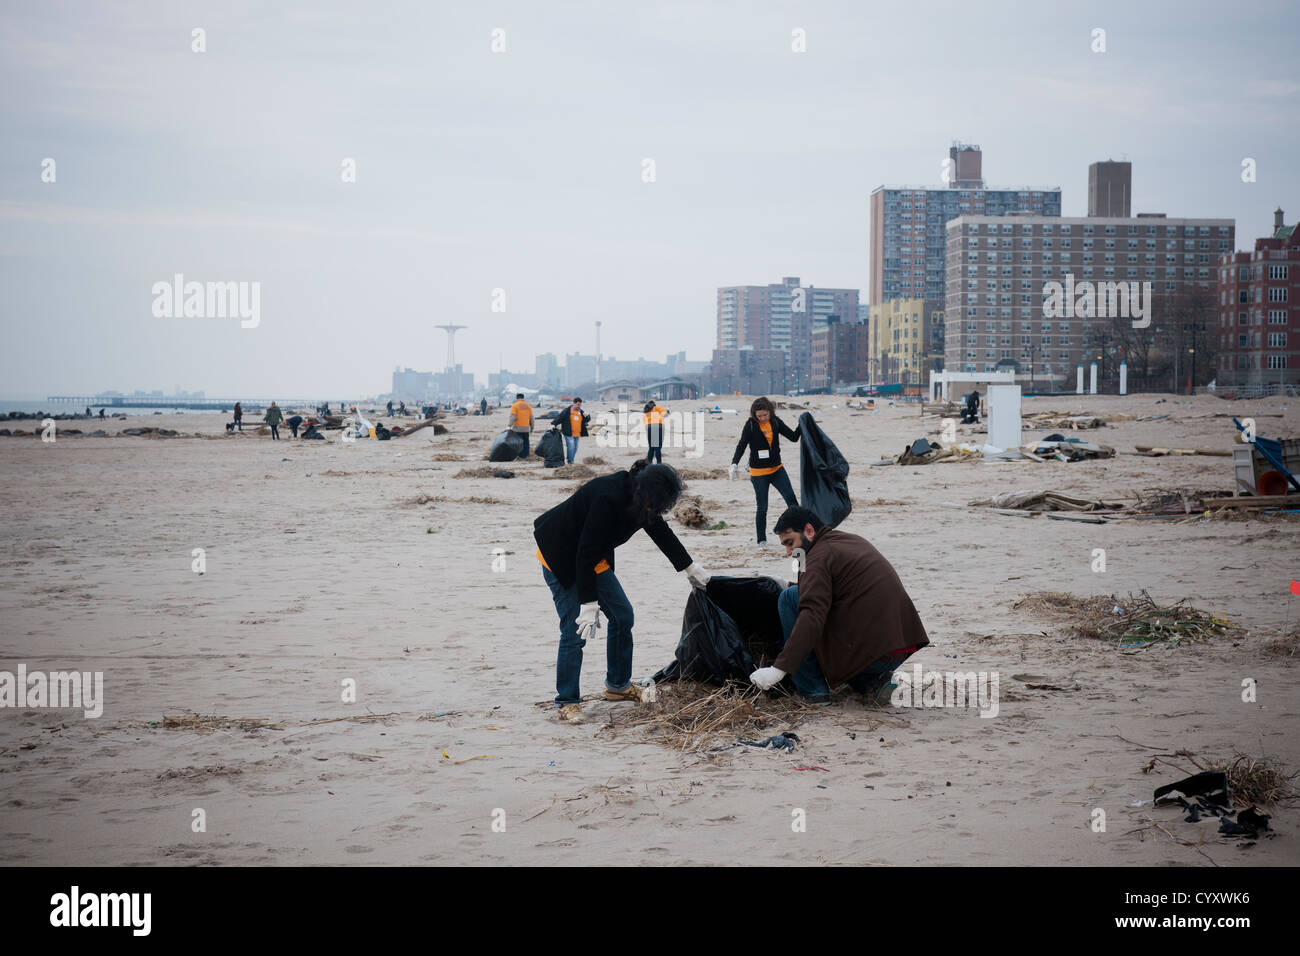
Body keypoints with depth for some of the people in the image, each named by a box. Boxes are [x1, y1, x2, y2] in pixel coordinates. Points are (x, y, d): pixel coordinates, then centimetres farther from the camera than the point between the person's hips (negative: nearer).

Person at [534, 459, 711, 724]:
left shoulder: (638, 497, -8)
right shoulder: (608, 499, -35)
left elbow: (661, 532, 12)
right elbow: (585, 555, -33)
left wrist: (689, 567, 23)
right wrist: (589, 603, -32)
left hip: (594, 558, 9)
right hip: (559, 557, -9)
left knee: (622, 615, 8)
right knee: (575, 630, -12)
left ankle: (618, 685, 22)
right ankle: (566, 702, -2)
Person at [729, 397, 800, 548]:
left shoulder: (775, 422, 1)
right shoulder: (750, 425, -10)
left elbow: (793, 437, 5)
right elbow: (742, 445, -17)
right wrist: (735, 463, -30)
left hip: (777, 469, 4)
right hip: (758, 472, -3)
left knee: (791, 499, -8)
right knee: (762, 508, 2)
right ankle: (762, 540, 13)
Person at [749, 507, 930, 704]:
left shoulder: (820, 554, -7)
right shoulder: (855, 541, 20)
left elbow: (812, 615, -20)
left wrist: (779, 668, -25)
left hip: (866, 649, -9)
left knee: (789, 598, 1)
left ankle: (812, 690, 1)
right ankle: (872, 682, 10)